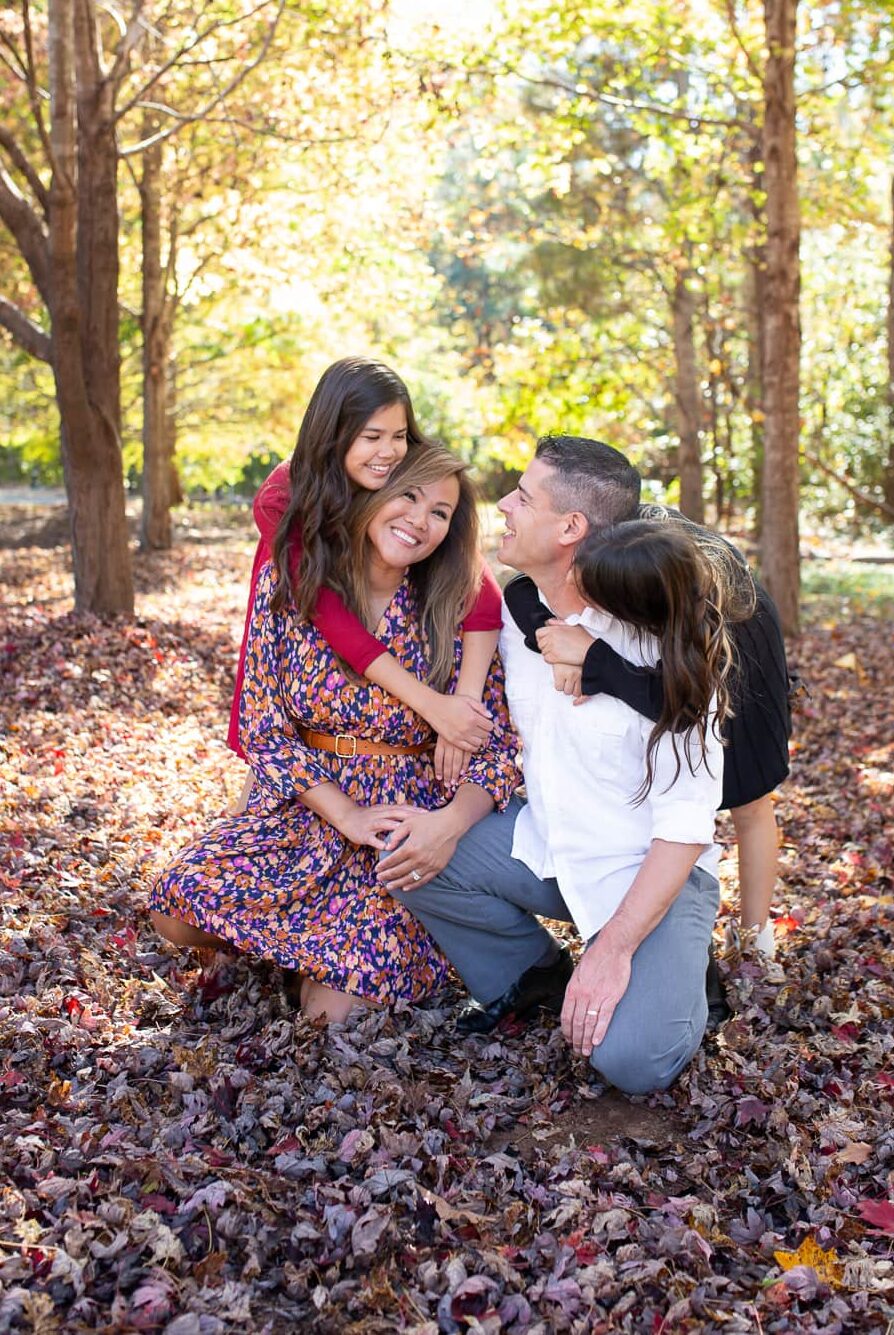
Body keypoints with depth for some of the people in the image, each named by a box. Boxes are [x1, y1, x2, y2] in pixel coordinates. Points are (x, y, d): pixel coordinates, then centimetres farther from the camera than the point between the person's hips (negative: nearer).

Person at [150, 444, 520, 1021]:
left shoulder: (455, 615, -6)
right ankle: (296, 938, 10)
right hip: (303, 805, 2)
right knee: (180, 907, -20)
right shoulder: (290, 582, -5)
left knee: (336, 1007, -17)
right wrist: (346, 814, -15)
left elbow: (496, 747, -7)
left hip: (408, 820, -1)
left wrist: (451, 822, -27)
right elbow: (265, 729, -5)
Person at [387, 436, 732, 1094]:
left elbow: (687, 822, -22)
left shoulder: (666, 644, -23)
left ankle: (670, 981, 11)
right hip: (542, 843, 6)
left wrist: (615, 948, -27)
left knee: (630, 1057, -26)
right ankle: (535, 971, 9)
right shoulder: (518, 610, -4)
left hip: (651, 873, -6)